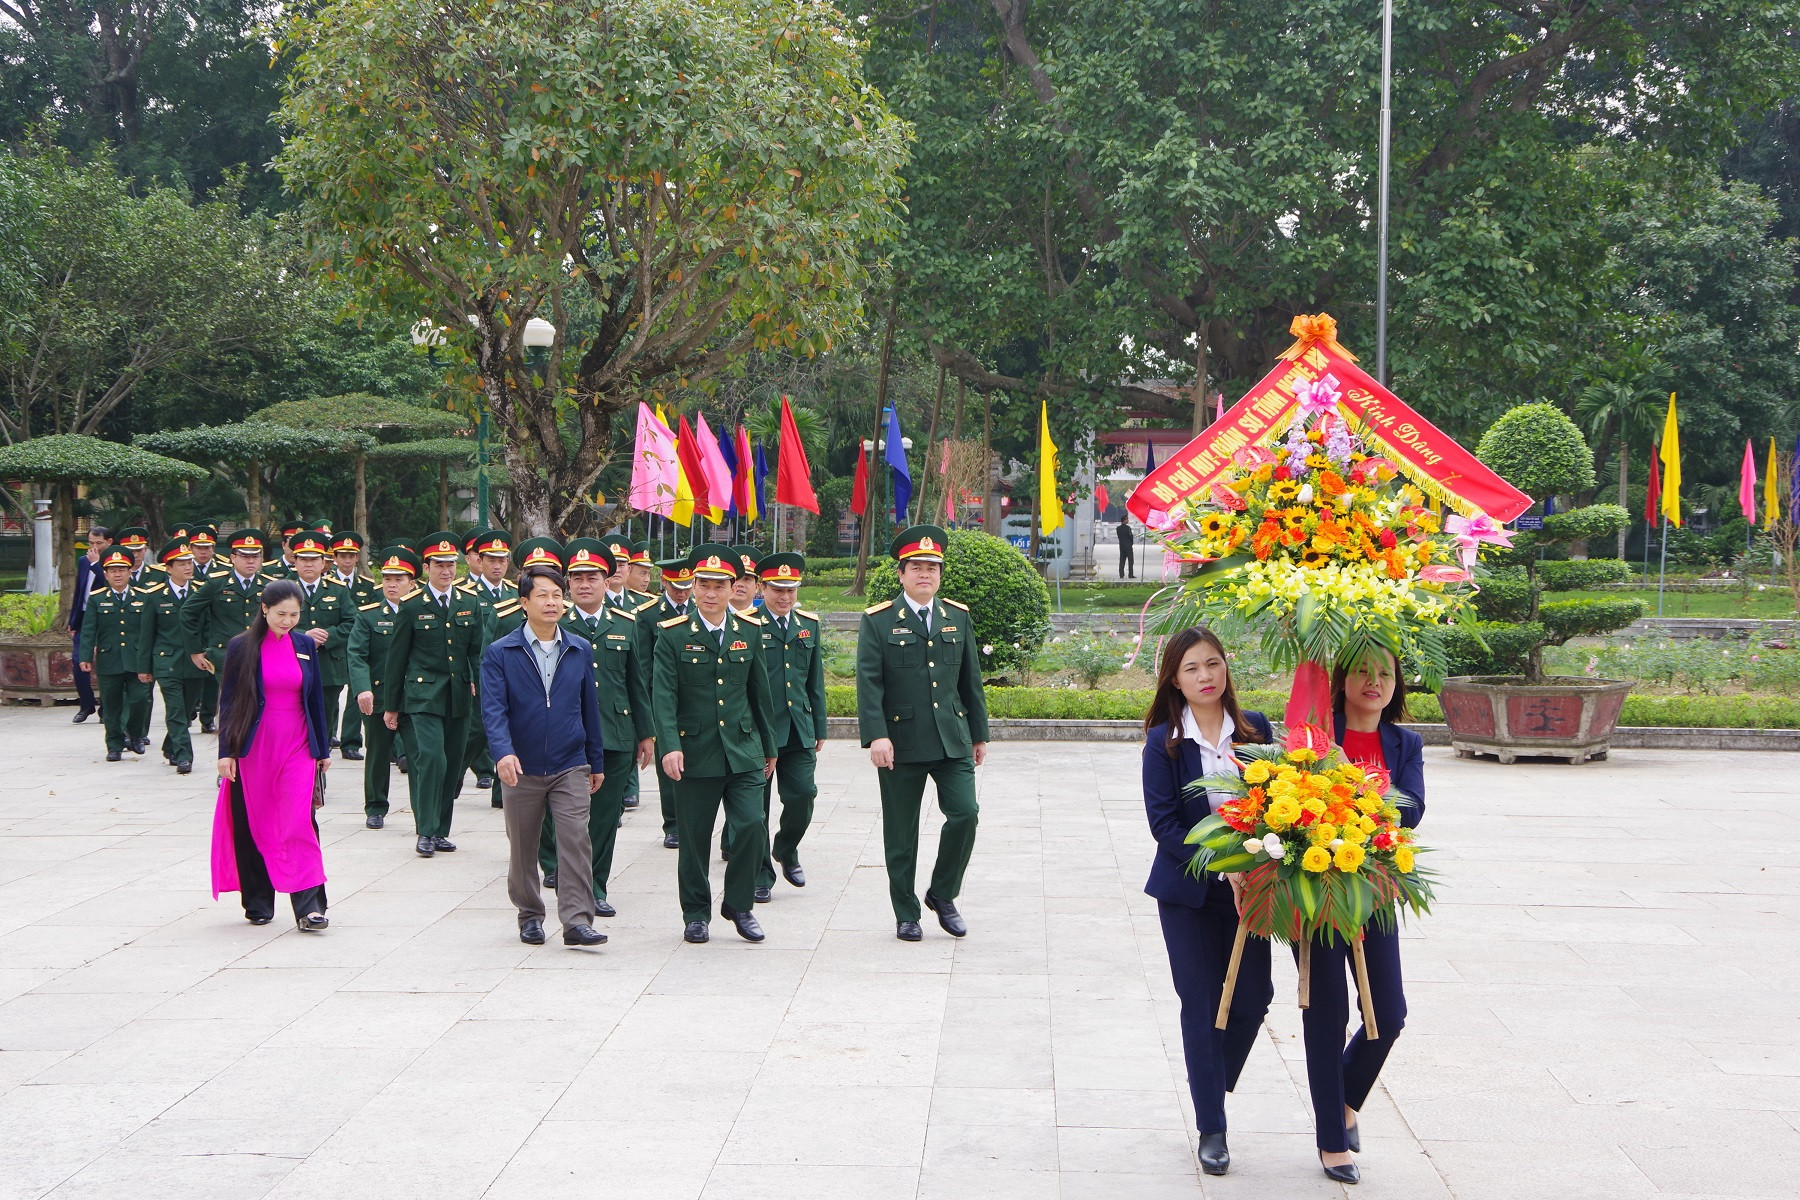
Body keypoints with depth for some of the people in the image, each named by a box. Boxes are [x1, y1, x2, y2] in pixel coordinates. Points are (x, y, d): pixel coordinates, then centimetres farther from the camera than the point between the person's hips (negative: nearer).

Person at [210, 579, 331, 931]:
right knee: (252, 825, 5)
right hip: (253, 748, -1)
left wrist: (323, 748, 12)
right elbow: (228, 702, 0)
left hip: (298, 746, 1)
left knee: (300, 821, -11)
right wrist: (226, 752, -5)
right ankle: (258, 903, 18)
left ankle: (309, 906, -13)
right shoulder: (242, 648, -2)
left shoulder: (306, 645, 7)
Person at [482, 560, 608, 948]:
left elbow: (590, 708, 11)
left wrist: (596, 762, 13)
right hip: (522, 769, -1)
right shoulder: (500, 653, -2)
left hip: (570, 767, 1)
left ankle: (577, 920, -12)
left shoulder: (580, 651, 6)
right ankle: (530, 915, 26)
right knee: (523, 848, 10)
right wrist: (503, 752, -28)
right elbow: (493, 709, -12)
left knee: (575, 840, -11)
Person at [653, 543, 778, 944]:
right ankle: (696, 914, 22)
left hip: (743, 752, 2)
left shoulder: (749, 632, 7)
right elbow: (663, 695, -11)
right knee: (694, 839, 5)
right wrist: (669, 746, -23)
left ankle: (739, 905, 10)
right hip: (695, 755, -2)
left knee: (752, 827, -9)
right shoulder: (673, 635, -3)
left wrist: (769, 746, 17)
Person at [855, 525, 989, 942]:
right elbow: (868, 683, -9)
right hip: (900, 743, -3)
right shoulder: (878, 621, -2)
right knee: (901, 833, 3)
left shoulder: (958, 617, 11)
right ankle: (906, 914, 16)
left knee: (965, 813, -10)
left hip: (952, 740, 3)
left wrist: (979, 735, 16)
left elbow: (971, 681, 15)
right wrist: (876, 736, -19)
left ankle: (943, 894, 11)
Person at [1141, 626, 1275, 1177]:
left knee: (1253, 997, 2)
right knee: (1201, 1005, 2)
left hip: (1248, 884, 2)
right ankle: (1211, 1128, 13)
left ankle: (1213, 1089, 29)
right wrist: (1221, 866, -20)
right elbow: (1164, 822, -10)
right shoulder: (1164, 741, -5)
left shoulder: (1255, 730, 1)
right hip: (1187, 890, -2)